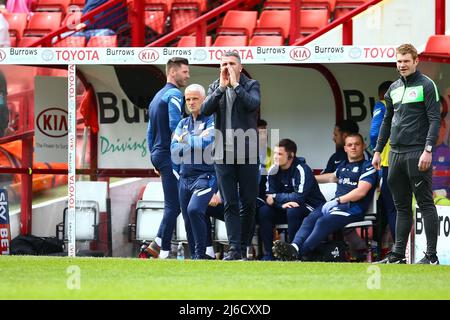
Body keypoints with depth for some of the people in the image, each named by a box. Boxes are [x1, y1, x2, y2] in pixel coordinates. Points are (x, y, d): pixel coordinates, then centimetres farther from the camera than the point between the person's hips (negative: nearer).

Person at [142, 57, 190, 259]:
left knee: (173, 204, 12)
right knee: (173, 205, -8)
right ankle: (164, 252, -11)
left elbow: (150, 132, 24)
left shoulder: (157, 97, 21)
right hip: (170, 155, -10)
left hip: (158, 154, 10)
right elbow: (175, 126, -20)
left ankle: (157, 244, 5)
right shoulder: (174, 95, -8)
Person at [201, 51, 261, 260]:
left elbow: (253, 104, -17)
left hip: (247, 154, -2)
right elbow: (205, 110, -6)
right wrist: (222, 87, -11)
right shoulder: (215, 88, 11)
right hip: (223, 154, 2)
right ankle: (234, 249, -4)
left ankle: (244, 246, 12)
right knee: (230, 204, -1)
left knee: (248, 203, 3)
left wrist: (235, 85, -11)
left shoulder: (251, 85, 4)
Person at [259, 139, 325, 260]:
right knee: (263, 211, -17)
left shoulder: (302, 170, -21)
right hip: (285, 208, 6)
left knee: (293, 211, -36)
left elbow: (299, 197, -29)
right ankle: (268, 254, -17)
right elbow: (269, 196, -8)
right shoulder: (274, 170, -2)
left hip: (311, 208, -6)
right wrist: (282, 203, -30)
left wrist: (275, 198, -19)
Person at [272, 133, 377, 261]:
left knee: (323, 222, -32)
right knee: (310, 219, -22)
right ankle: (294, 246, -45)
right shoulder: (343, 165, 26)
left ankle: (298, 254, -46)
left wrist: (337, 200, -14)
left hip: (353, 208, -7)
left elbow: (361, 192, -11)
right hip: (335, 204, 7)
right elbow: (332, 177, 47)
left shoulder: (367, 167, 2)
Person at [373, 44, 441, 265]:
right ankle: (398, 254, 13)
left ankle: (431, 255, -5)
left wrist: (428, 150, -18)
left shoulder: (426, 85, -5)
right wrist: (378, 150, 18)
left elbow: (435, 119, -10)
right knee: (402, 206, 10)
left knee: (425, 203, -5)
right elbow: (387, 121, 23)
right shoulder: (394, 89, 16)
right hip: (396, 153, 7)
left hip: (417, 153, -7)